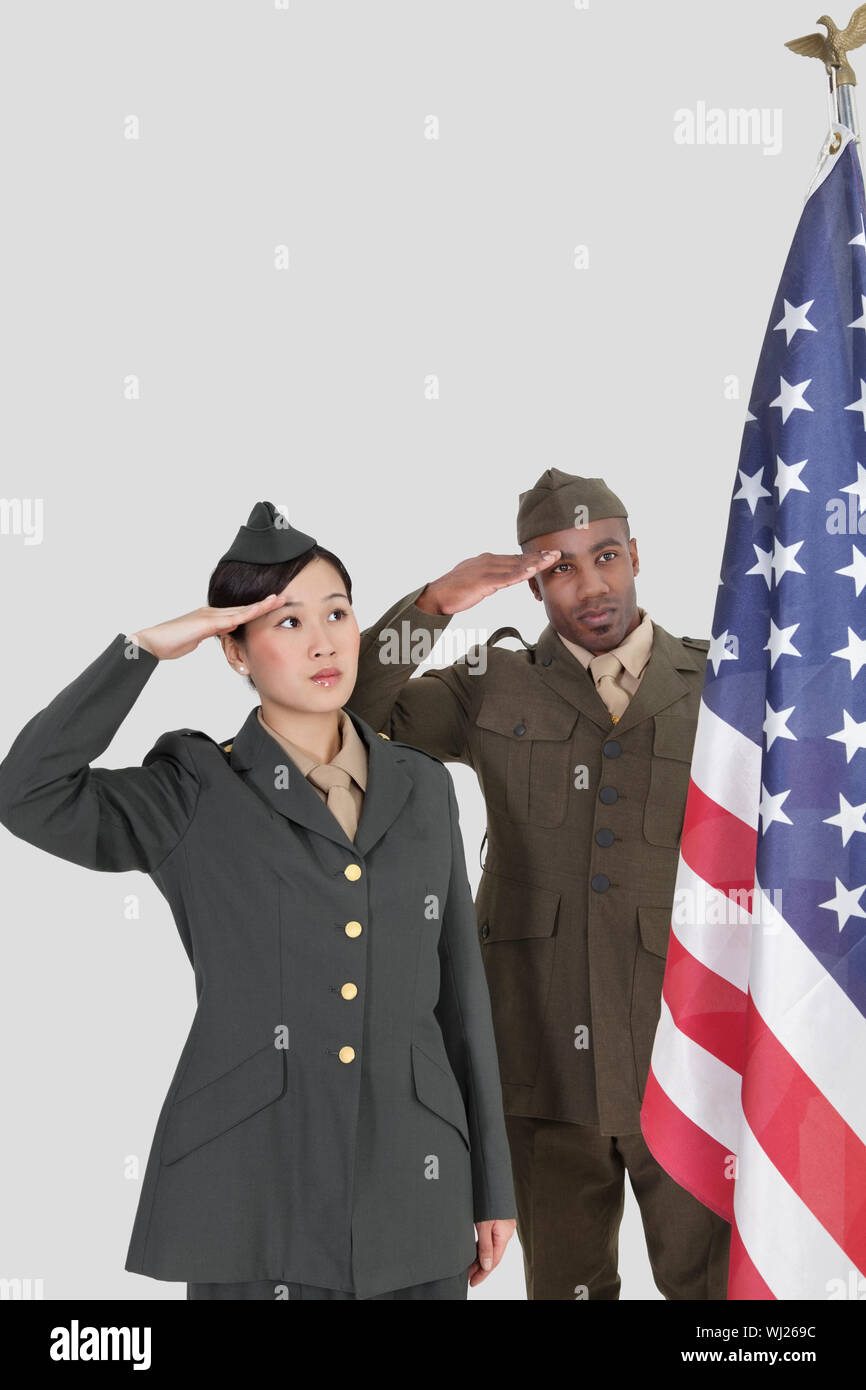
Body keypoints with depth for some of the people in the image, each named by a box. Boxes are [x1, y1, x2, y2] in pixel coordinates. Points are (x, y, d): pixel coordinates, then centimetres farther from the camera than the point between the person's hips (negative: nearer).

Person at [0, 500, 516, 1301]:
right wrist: (145, 650, -14)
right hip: (253, 1199, -3)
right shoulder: (195, 795, -2)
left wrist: (491, 1186, 10)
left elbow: (460, 991, 10)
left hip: (414, 1188, 3)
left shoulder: (421, 788, 8)